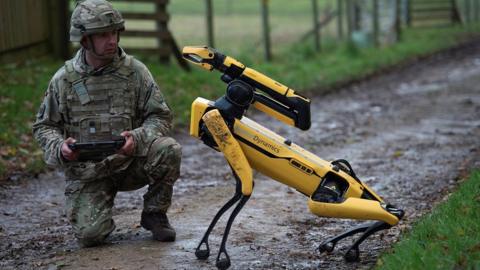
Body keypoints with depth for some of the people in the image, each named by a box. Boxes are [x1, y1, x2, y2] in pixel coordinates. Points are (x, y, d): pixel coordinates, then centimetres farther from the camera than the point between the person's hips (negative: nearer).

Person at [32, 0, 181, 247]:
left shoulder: (134, 71, -3)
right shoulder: (64, 79, -2)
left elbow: (161, 116, -3)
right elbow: (44, 126, 6)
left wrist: (137, 138, -24)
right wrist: (59, 146, -17)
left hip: (130, 161, 1)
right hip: (86, 170, -1)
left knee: (168, 150, -29)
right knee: (89, 234, -21)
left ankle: (154, 213, -3)